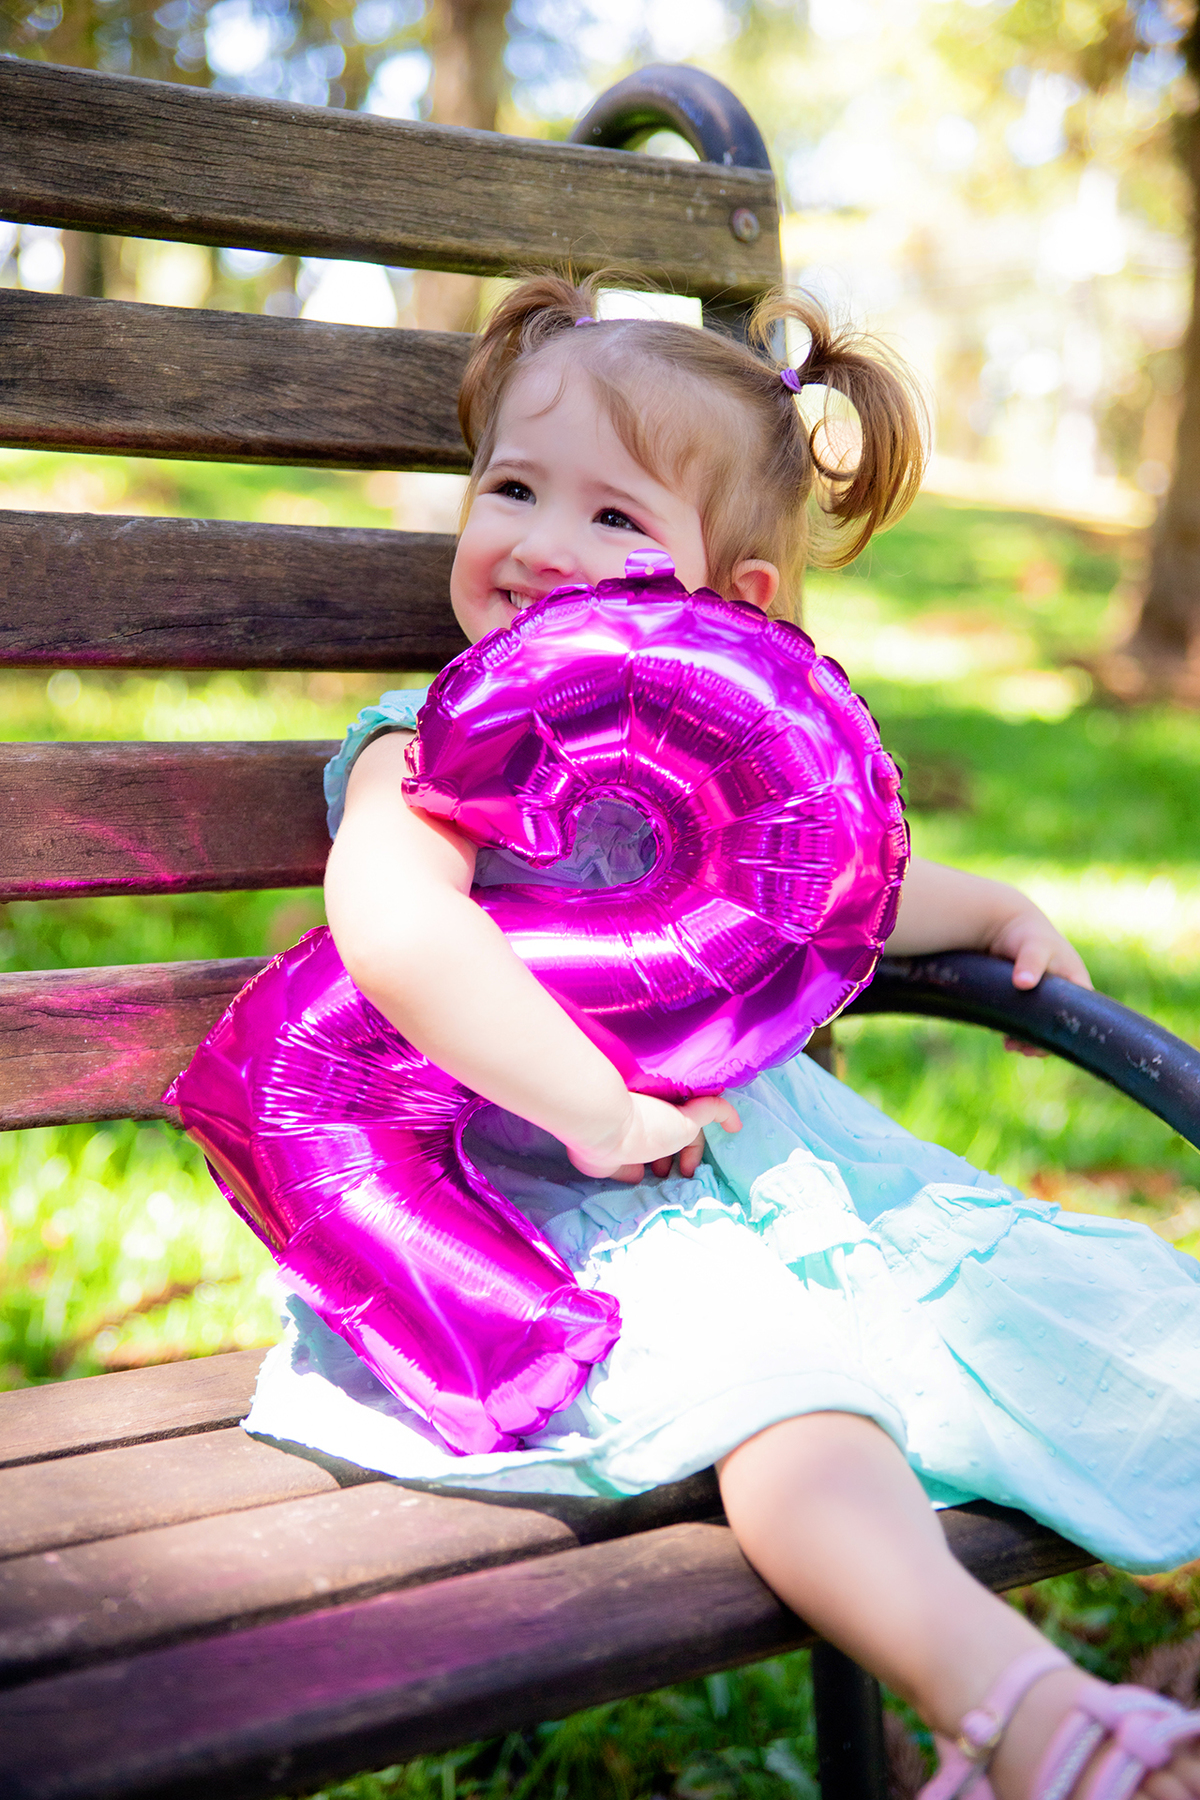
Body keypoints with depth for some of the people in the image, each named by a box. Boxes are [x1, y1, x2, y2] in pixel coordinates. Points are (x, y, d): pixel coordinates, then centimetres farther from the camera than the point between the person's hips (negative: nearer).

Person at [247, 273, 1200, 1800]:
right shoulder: (431, 746, -5)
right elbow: (393, 930, -27)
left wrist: (992, 909, 20)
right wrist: (603, 1109, -28)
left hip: (790, 1152, 7)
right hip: (584, 1212, -7)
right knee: (776, 1384, -35)